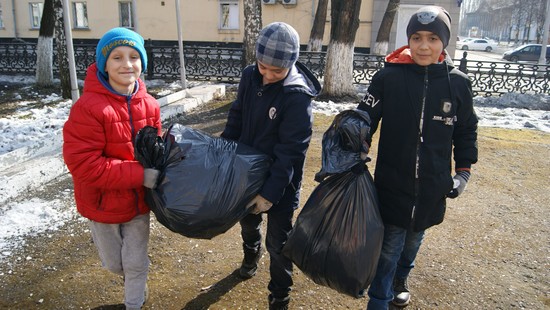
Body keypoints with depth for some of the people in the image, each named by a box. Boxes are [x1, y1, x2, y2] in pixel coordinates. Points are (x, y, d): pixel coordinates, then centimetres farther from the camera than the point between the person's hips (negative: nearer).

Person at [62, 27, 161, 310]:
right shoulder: (88, 107, -24)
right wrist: (140, 174, -30)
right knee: (114, 263, 20)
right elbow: (82, 164, -28)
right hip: (103, 202, -3)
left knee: (136, 262, 16)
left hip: (138, 200, 3)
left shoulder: (149, 105, -8)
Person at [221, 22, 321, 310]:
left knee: (277, 243, 7)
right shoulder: (249, 76, -8)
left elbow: (291, 151, -25)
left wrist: (271, 192, -27)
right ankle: (251, 253, 60)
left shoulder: (297, 95, -25)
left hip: (281, 181, -6)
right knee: (247, 222, 29)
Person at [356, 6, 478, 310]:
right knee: (389, 247, 0)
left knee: (413, 241, 19)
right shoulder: (388, 77, -10)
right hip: (392, 182, -2)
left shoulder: (458, 82, -4)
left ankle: (399, 281, 47)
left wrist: (463, 171, 6)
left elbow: (466, 131, 9)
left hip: (432, 187, 3)